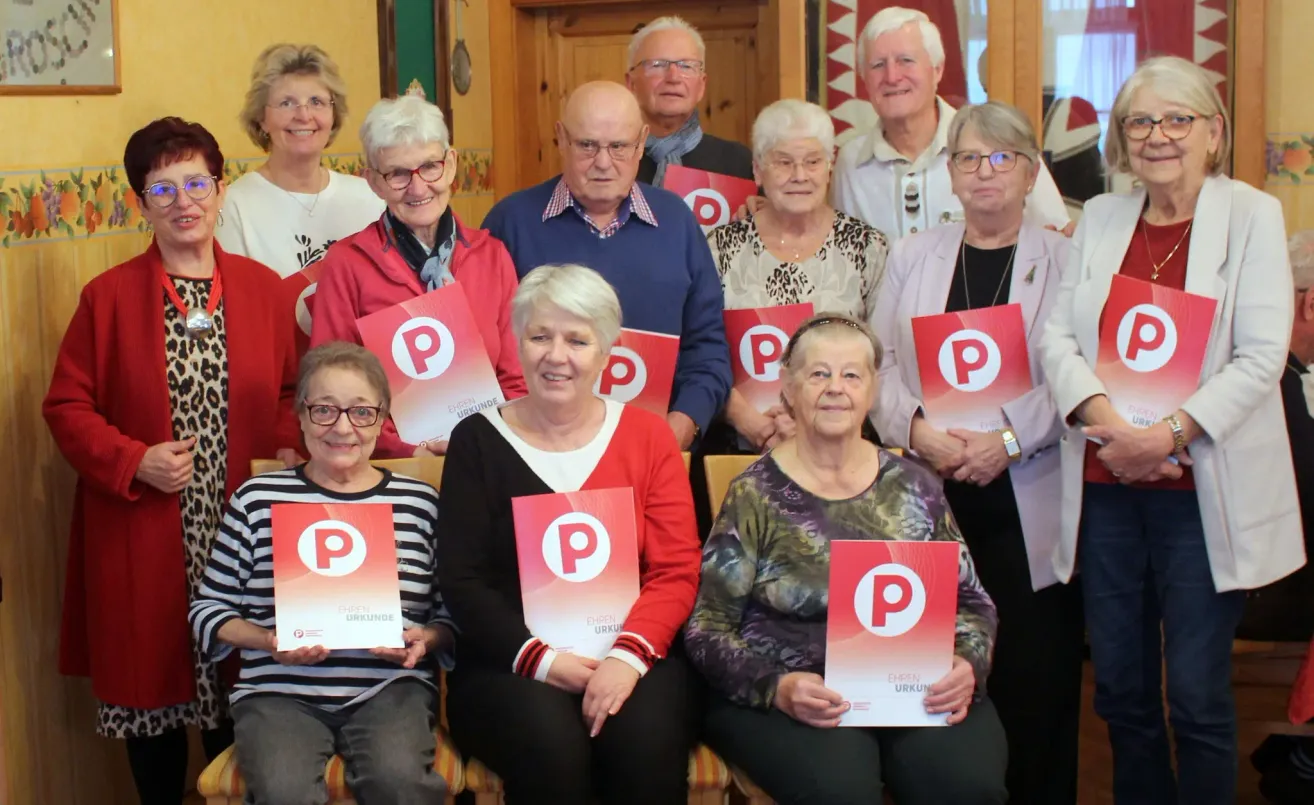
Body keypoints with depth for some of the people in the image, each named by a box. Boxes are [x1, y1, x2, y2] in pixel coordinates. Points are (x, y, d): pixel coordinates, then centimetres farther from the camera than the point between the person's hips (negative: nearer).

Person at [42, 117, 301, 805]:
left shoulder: (262, 287, 5)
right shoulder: (108, 296, -2)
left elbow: (289, 392, 11)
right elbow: (67, 406, -1)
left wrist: (287, 453, -8)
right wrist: (131, 462, -15)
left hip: (241, 526, 2)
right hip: (142, 535, -1)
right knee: (150, 677, 9)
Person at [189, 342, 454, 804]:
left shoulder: (419, 502, 9)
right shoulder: (257, 499, 7)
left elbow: (452, 611, 12)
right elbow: (209, 609, 10)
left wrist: (427, 638, -9)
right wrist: (267, 640, -7)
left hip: (389, 687, 1)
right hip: (281, 690, 0)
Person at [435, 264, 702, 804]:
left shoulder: (647, 435, 9)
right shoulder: (478, 439, 6)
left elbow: (676, 570, 2)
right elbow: (461, 580, 0)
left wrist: (630, 653, -16)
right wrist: (539, 658, -15)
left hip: (632, 654, 1)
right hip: (510, 663, -1)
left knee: (646, 745, -31)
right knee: (551, 748, -32)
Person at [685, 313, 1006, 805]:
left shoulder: (914, 487, 11)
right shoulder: (755, 495, 2)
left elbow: (970, 601, 15)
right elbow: (707, 626, -1)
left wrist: (967, 664, -7)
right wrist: (776, 688, -18)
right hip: (791, 697, -3)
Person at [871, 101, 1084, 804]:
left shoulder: (1064, 259, 4)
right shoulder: (913, 256, 14)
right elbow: (879, 362, 7)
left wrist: (1008, 438, -16)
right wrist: (917, 427, -10)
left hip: (1027, 503, -2)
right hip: (931, 496, 2)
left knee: (1034, 678, -1)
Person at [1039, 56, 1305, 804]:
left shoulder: (1252, 215, -2)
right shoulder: (1100, 218, 10)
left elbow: (1262, 357, -9)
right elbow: (1057, 335, 3)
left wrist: (1170, 433, -19)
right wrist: (1104, 418, -15)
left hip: (1201, 491, -4)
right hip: (1104, 485, 4)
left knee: (1198, 695, 0)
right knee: (1120, 688, 10)